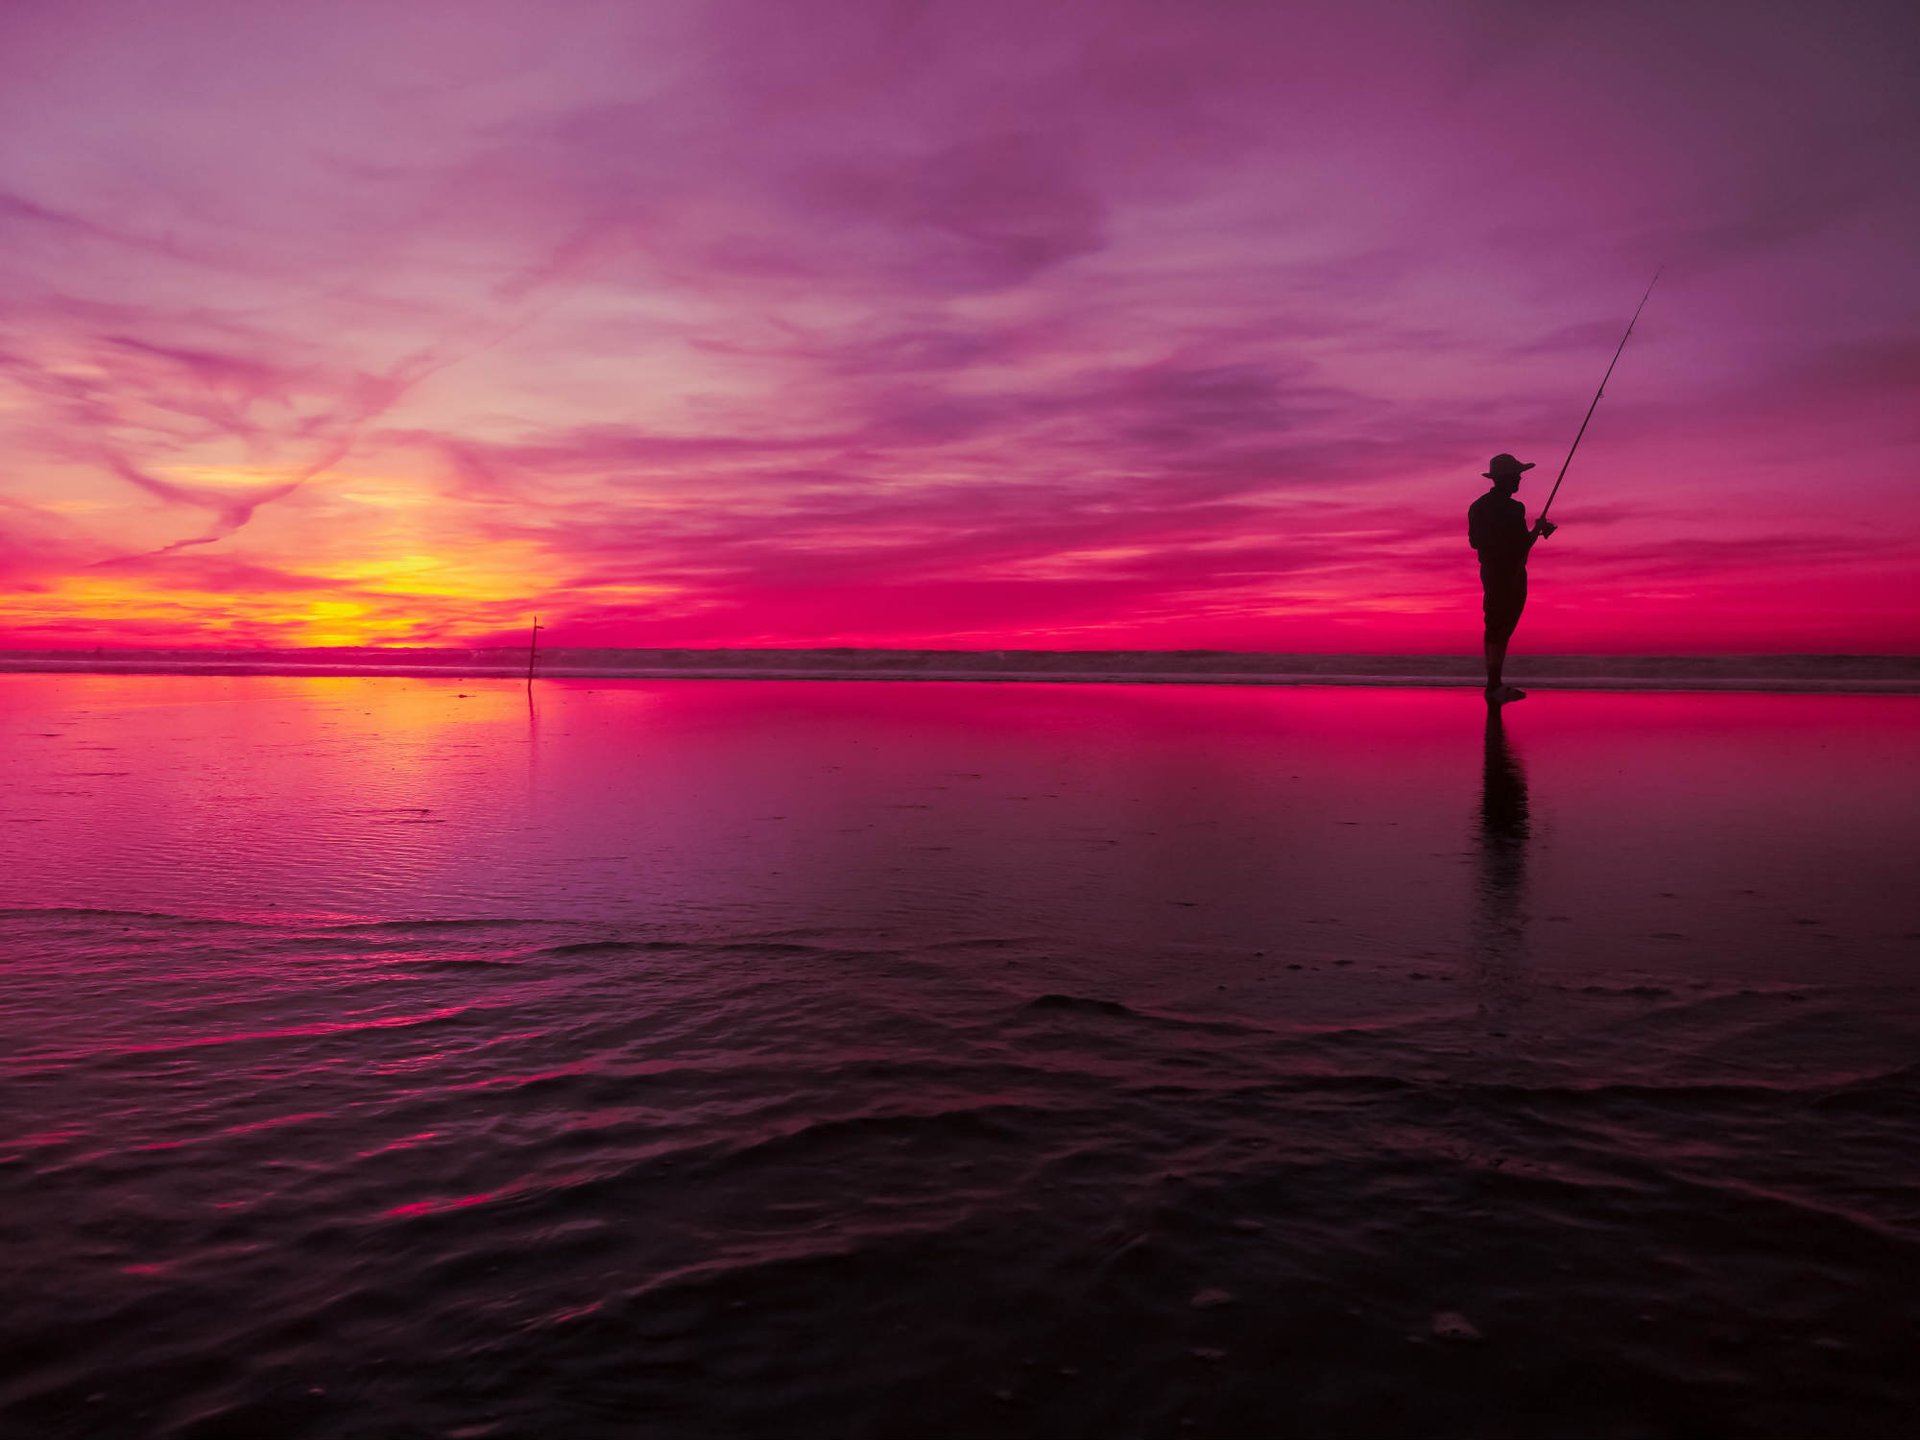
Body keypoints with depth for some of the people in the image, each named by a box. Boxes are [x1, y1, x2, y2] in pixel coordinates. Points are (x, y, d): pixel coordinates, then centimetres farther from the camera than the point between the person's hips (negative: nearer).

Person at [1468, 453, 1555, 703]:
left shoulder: (1477, 507, 7)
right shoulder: (1513, 509, -15)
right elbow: (1523, 546, -16)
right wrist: (1537, 530, 0)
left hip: (1489, 572, 8)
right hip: (1511, 575, -8)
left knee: (1494, 629, 12)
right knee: (1501, 631, -5)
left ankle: (1494, 685, 19)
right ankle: (1494, 688, -4)